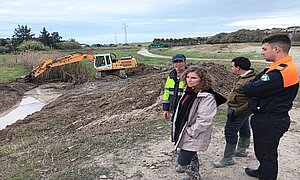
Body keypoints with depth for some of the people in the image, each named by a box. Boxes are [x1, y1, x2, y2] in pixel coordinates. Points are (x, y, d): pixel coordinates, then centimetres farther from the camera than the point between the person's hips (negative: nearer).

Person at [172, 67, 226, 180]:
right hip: (184, 134, 8)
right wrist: (179, 131, 13)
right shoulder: (189, 92, 5)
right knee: (191, 157, 24)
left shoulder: (207, 97, -22)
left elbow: (204, 121, -26)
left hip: (193, 137, -8)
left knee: (183, 162, -3)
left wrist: (190, 132, -18)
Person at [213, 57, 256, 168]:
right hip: (241, 110, 10)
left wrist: (236, 111, -27)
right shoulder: (243, 77, 4)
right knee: (244, 129, 22)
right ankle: (241, 150, 41)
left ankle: (228, 159, 9)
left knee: (230, 132, -3)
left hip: (238, 111, -10)